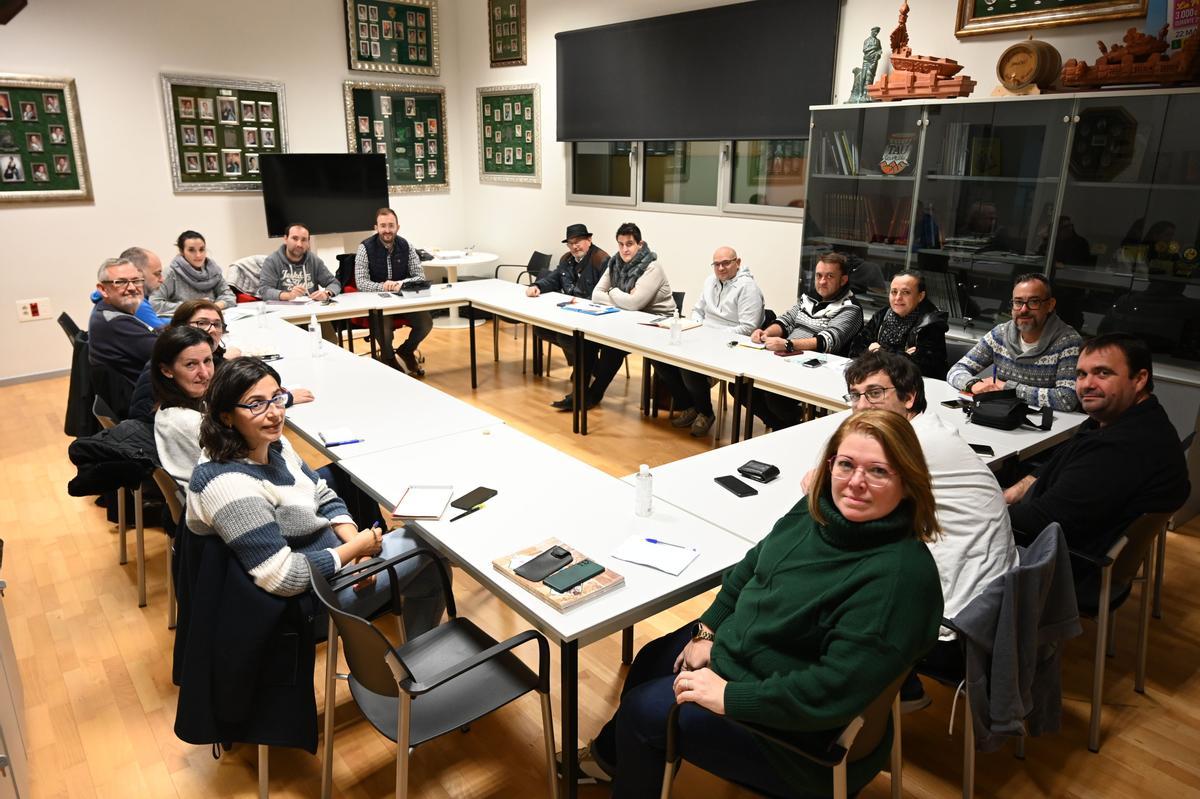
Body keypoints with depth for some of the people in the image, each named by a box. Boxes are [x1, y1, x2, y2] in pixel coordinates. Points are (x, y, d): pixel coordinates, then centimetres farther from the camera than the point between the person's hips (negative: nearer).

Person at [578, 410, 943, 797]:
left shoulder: (902, 575, -32)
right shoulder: (817, 510, -7)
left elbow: (837, 689, -33)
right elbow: (751, 567, 7)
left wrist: (731, 697, -28)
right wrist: (707, 631, -1)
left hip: (803, 733, -8)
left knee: (643, 710, -3)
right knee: (651, 660, 22)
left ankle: (627, 765, 33)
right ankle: (609, 754, 52)